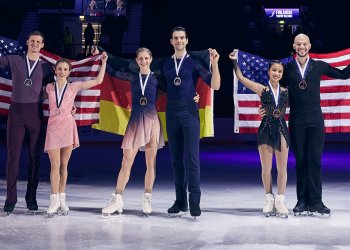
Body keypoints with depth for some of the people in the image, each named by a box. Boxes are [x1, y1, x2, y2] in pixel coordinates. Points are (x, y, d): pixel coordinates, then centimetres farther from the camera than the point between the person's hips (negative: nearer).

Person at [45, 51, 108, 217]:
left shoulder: (74, 87, 5)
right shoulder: (49, 88, 8)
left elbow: (98, 80, 6)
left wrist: (103, 62, 3)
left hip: (68, 127, 0)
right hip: (53, 127, 0)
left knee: (64, 165, 5)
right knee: (55, 165, -7)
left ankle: (62, 199, 11)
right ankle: (54, 201, -7)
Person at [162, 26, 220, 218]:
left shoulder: (194, 62, -1)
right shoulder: (165, 64, 10)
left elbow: (215, 85, -8)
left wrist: (214, 64, -19)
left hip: (190, 114, -4)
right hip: (172, 116, 4)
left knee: (192, 158, -10)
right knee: (176, 160, 6)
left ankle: (194, 201, -10)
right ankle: (180, 201, 11)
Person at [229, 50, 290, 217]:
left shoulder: (286, 91, 6)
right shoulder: (261, 89, 1)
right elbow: (241, 78, 1)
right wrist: (235, 61, -4)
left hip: (282, 129, 2)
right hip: (266, 129, -2)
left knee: (282, 168, 1)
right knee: (266, 168, 3)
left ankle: (280, 201, 6)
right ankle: (269, 200, 14)